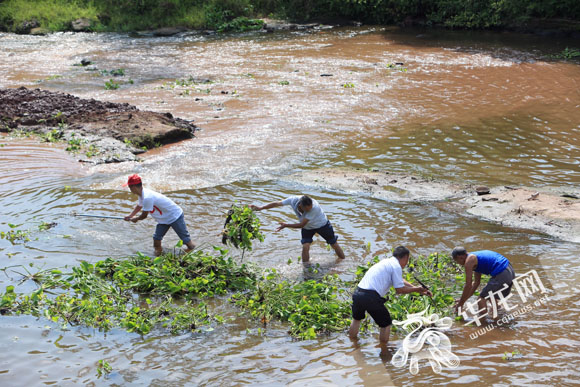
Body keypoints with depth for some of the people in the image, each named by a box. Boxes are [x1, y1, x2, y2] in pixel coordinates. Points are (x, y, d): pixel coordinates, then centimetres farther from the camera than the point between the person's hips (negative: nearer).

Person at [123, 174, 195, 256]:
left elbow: (144, 215, -20)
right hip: (164, 218, 10)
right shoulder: (142, 194, 0)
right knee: (156, 238, 7)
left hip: (175, 216, -10)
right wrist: (130, 216, 17)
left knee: (185, 239, -1)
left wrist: (135, 219, 0)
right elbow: (139, 206, 23)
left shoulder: (147, 198, -32)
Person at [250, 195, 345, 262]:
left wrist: (286, 225, -31)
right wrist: (260, 208, -18)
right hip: (307, 227, 3)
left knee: (334, 244, 11)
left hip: (322, 225, -3)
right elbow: (276, 204, -18)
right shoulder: (293, 200, -32)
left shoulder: (315, 207, -43)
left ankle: (343, 261, 34)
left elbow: (301, 225, -35)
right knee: (305, 246, -14)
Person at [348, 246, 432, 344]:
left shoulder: (386, 262, 24)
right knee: (386, 323, 13)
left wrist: (420, 289, 30)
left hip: (357, 294, 8)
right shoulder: (396, 266, -3)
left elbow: (400, 281, 30)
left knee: (357, 318, 32)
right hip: (371, 297, -8)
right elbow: (399, 290, -4)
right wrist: (416, 289, 10)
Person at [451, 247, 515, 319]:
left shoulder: (469, 261, -5)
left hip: (501, 274, -10)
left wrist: (461, 304, 6)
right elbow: (476, 283, 28)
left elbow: (468, 286, -5)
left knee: (481, 299, -2)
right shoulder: (475, 257, 23)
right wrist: (463, 300, 30)